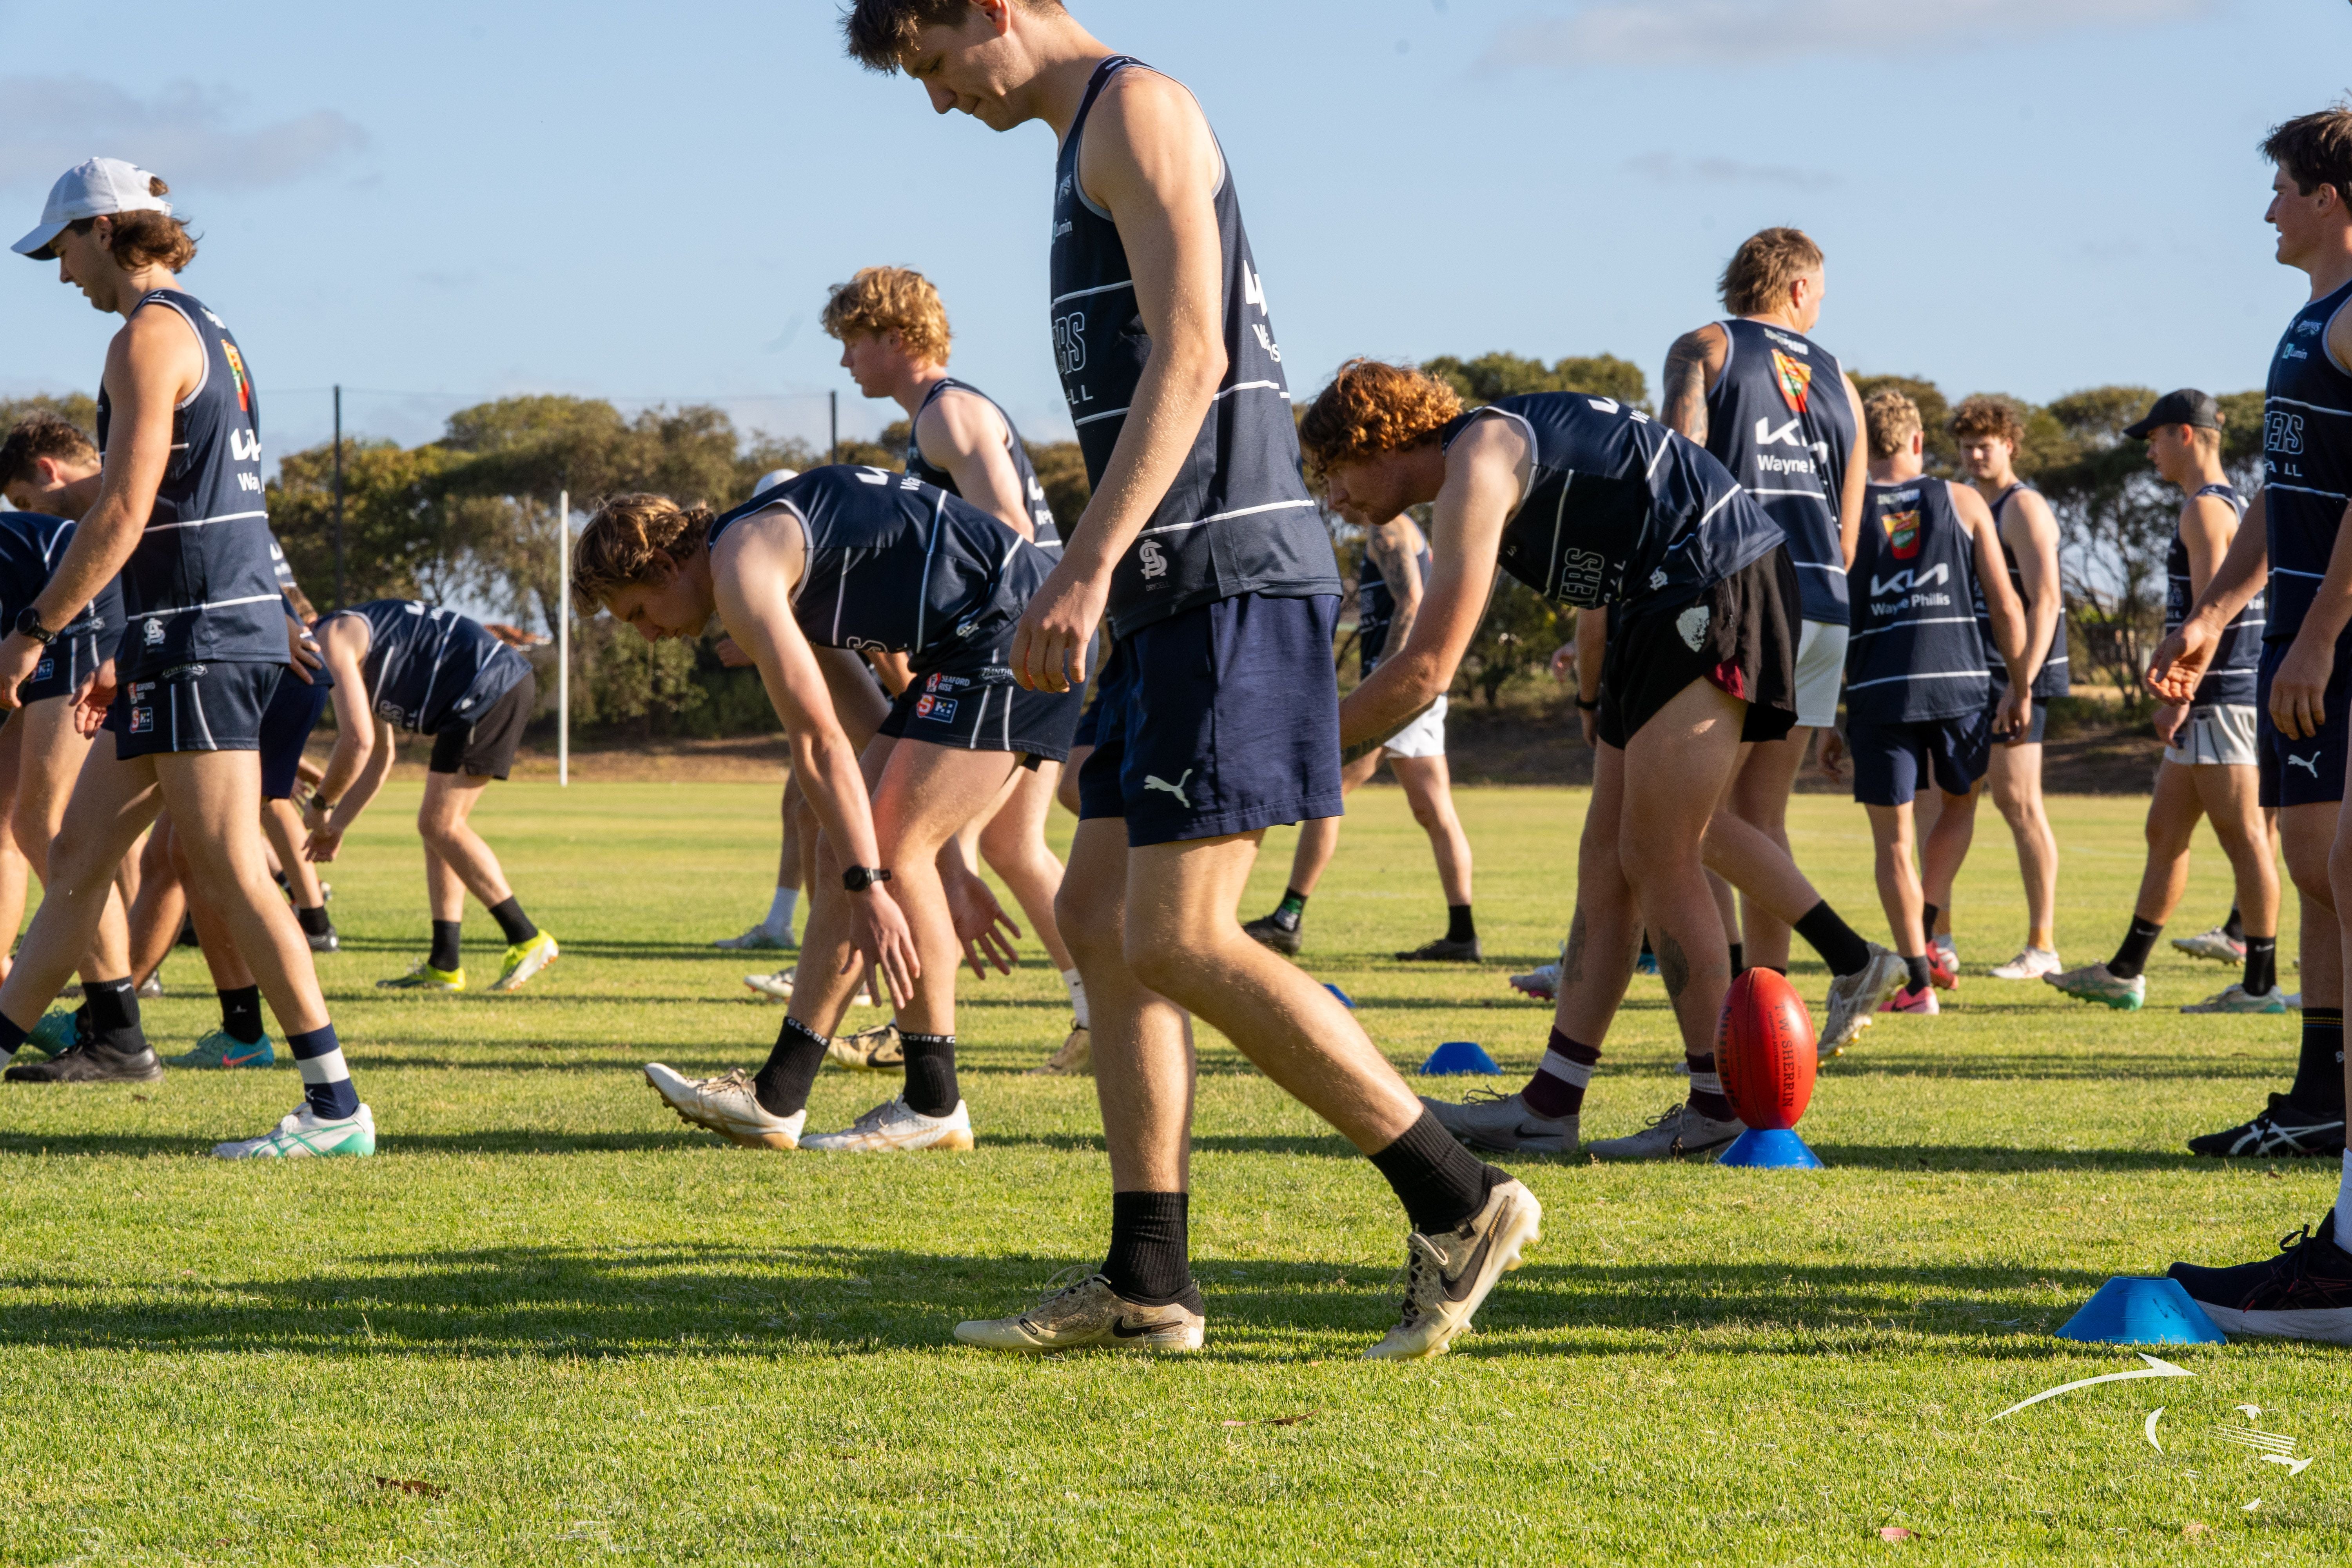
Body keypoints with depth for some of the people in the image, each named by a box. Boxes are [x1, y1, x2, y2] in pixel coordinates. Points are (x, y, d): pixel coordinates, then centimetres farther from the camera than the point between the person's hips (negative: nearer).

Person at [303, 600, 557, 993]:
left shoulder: (333, 640, -7)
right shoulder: (356, 652, 24)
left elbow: (358, 742, -16)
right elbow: (380, 754, 28)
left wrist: (321, 805, -1)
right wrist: (337, 824, 26)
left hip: (489, 689, -10)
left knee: (439, 825, -8)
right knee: (440, 826, 12)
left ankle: (526, 939, -8)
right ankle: (444, 965, 12)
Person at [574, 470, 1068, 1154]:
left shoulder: (742, 566, -13)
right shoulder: (777, 554, 19)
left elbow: (821, 744, -19)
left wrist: (870, 888, -20)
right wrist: (951, 872, 20)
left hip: (1009, 632, -10)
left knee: (889, 850, -13)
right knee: (844, 851, 8)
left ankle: (934, 1107, -3)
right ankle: (776, 1100, 9)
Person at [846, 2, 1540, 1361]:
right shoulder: (1089, 143, 23)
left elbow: (1190, 356, -18)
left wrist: (1088, 569, -23)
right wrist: (1097, 589, 24)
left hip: (1232, 576, -10)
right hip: (1181, 590, 10)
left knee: (1178, 937, -13)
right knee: (1102, 919, 8)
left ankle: (1461, 1205, -7)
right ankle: (1148, 1285, 10)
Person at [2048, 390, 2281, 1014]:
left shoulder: (2205, 508, -11)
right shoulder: (2233, 506, 19)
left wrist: (2179, 694, -19)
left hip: (2220, 699, -10)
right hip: (2208, 706, 10)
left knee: (2243, 837, -7)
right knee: (2164, 833, 13)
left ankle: (2261, 984, -5)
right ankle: (2125, 974, 17)